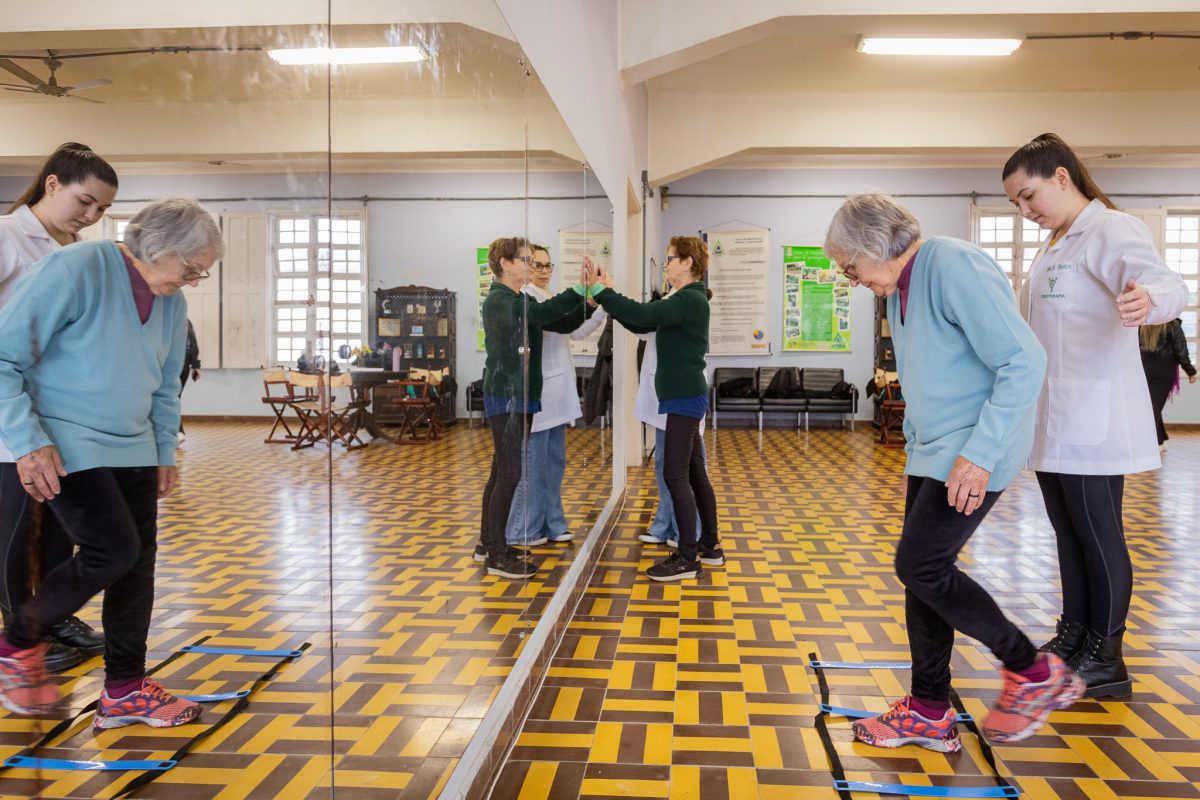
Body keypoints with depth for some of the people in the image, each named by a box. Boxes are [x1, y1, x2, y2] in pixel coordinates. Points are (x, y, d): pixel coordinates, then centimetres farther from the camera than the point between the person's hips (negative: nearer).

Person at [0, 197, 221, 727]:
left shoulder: (172, 304, 6)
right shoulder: (77, 270, -17)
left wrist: (165, 453, 15)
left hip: (133, 448, 7)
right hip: (66, 447, -7)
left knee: (138, 560, 4)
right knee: (113, 549, -16)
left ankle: (125, 689, 16)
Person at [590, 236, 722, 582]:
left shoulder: (691, 300, -15)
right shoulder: (684, 300, 16)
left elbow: (642, 315, -28)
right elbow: (642, 323, 13)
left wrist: (603, 292, -21)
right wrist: (605, 293, 5)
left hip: (685, 398, -10)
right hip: (685, 397, 10)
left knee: (676, 475, -9)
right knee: (694, 473, 14)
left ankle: (687, 559, -4)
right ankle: (709, 546, 23)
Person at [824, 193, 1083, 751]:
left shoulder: (955, 267, -17)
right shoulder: (900, 291, 14)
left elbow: (1024, 360, -23)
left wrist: (980, 453, -26)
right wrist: (914, 454, 23)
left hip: (973, 457, -9)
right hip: (932, 453, 10)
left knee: (920, 565, -12)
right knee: (924, 572, 8)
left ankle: (1035, 672, 7)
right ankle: (929, 713, 18)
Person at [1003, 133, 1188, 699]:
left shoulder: (1110, 230, -11)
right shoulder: (1053, 247, 18)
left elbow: (1167, 284, -30)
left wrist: (1149, 297, -52)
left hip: (1092, 420, -9)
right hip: (1052, 420, 9)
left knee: (1099, 535, -2)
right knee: (1067, 531, 15)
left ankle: (1105, 661, 9)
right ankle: (1073, 639, 27)